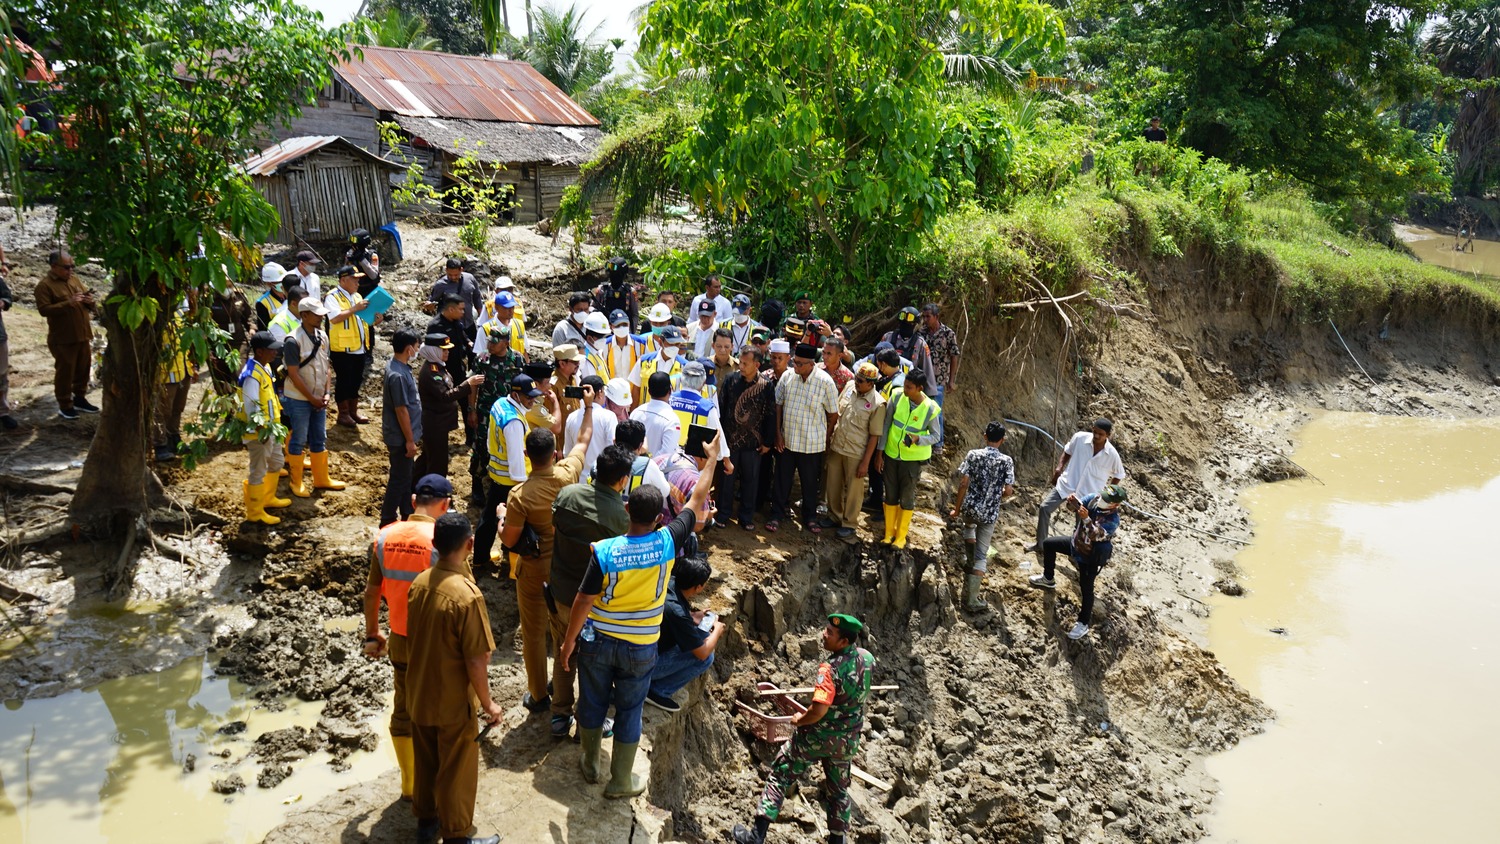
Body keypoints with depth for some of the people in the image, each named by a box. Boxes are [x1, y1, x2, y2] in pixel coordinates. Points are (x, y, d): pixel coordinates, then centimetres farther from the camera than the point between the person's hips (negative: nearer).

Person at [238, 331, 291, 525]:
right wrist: (260, 429, -27)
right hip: (259, 432, -10)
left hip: (271, 428, 10)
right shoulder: (251, 375, -24)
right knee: (258, 472, 2)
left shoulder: (265, 367, 6)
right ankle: (255, 512, 13)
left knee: (276, 463, 24)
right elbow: (251, 407, -26)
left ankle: (268, 499, 42)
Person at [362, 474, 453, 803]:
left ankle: (409, 784, 33)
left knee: (403, 710, 19)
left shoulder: (385, 536, -5)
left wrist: (372, 635, 16)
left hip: (399, 640, 5)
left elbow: (371, 592, 3)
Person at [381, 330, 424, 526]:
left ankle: (407, 514, 33)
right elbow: (401, 410, -24)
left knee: (406, 475, 20)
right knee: (399, 478, 2)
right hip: (401, 437, -10)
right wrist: (410, 440, -18)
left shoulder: (399, 365, 4)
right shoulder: (398, 375, -27)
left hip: (403, 435, 10)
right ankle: (387, 521, 14)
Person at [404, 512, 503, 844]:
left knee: (425, 762, 24)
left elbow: (413, 635, 7)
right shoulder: (467, 595, -28)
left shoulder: (419, 583, -7)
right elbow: (475, 661, -24)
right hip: (454, 703, -7)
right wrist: (487, 703, -10)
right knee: (456, 772, 12)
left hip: (420, 696, 7)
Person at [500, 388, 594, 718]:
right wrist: (588, 406, 14)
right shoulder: (567, 475, -16)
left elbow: (509, 540, -17)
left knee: (534, 633, 12)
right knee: (564, 628, 23)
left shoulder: (520, 495, -26)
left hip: (534, 570, -4)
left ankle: (539, 696, 23)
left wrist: (501, 515, 2)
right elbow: (584, 439, 2)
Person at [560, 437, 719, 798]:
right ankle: (621, 781, 29)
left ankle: (591, 764, 40)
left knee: (593, 702, 21)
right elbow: (697, 503, -6)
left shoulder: (604, 551, -23)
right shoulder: (667, 543, -20)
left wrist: (569, 640, 0)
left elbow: (583, 601, -15)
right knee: (629, 712, 16)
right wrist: (712, 459, 7)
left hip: (597, 642, 0)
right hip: (640, 647, 0)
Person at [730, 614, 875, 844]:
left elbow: (819, 710, -34)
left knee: (779, 776, 7)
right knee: (838, 791, 22)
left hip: (817, 736, -6)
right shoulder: (867, 659, -7)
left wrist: (799, 720, -14)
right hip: (847, 741, 6)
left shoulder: (831, 668, -28)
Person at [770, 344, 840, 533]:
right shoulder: (787, 377, -7)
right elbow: (778, 405, 2)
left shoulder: (825, 382, -15)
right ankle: (777, 515, 27)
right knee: (782, 480, 12)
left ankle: (810, 518, 30)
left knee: (810, 483, 13)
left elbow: (833, 414, -6)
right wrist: (778, 433, -2)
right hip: (786, 440, 2)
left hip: (811, 444, -2)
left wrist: (826, 439, 0)